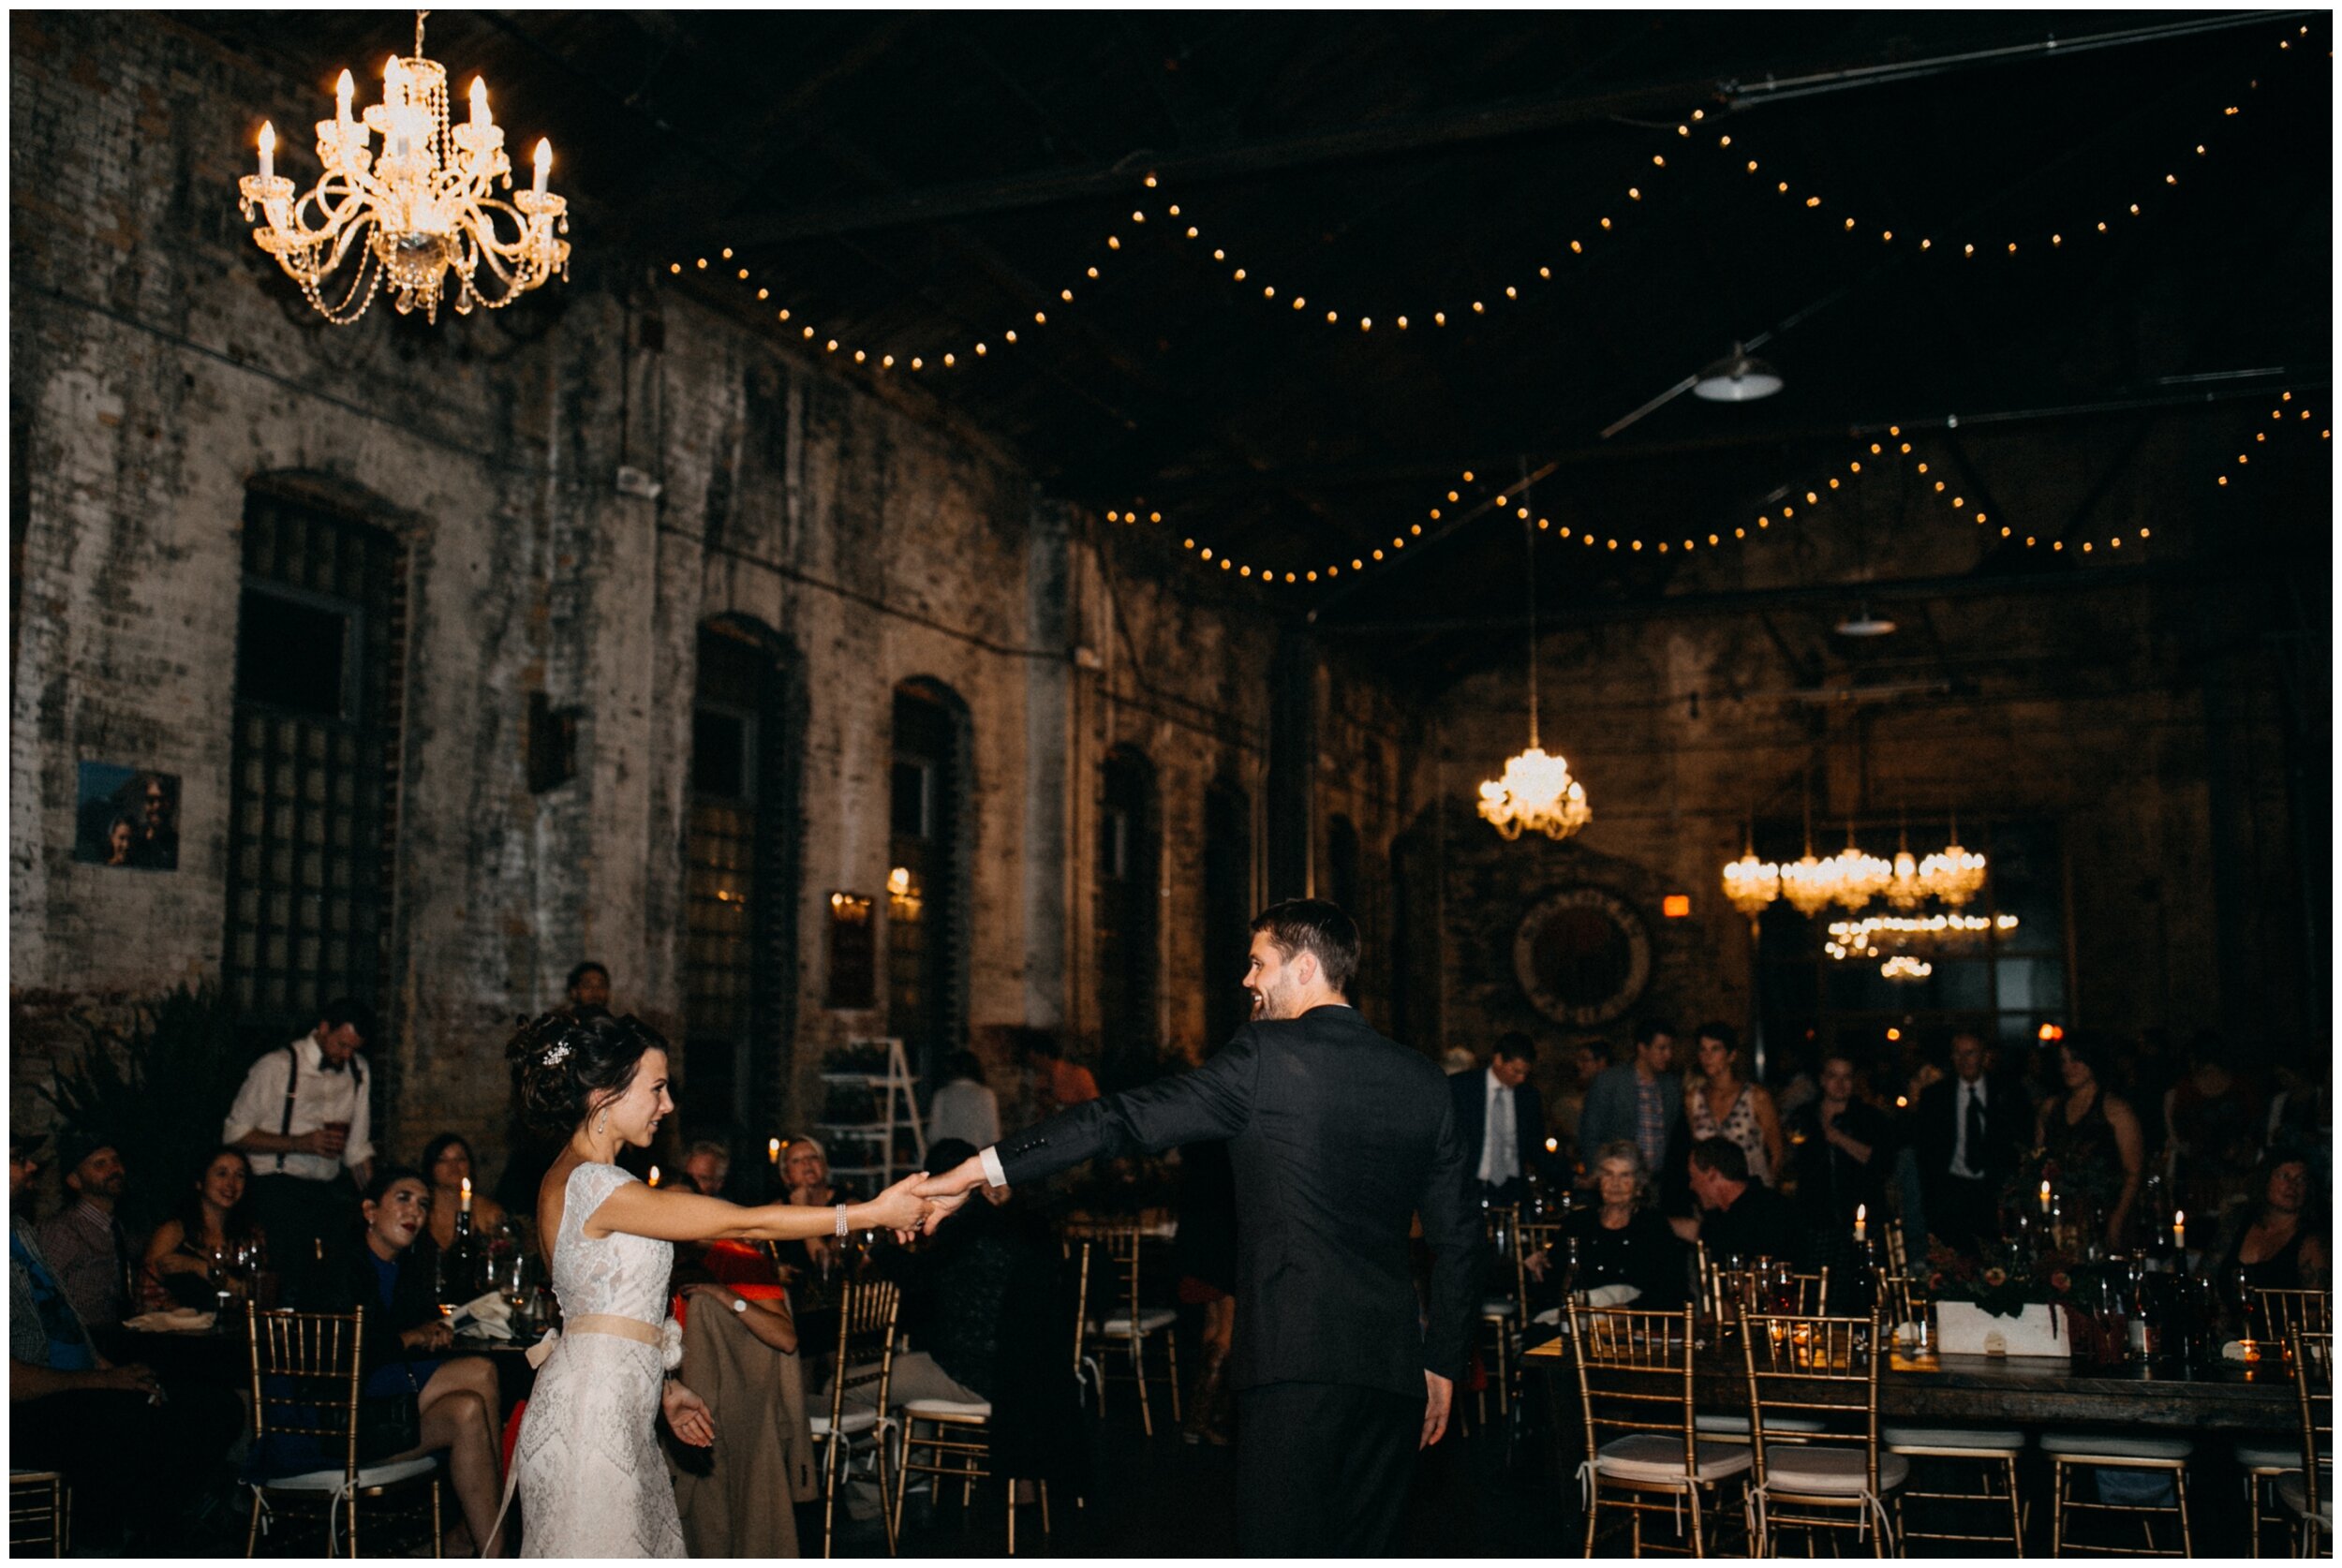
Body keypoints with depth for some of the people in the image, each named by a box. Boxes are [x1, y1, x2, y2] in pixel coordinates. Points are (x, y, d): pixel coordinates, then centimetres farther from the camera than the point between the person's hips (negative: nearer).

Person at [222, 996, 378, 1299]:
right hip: (278, 1187, -4)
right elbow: (234, 1134, -5)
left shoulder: (357, 1068, 10)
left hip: (330, 1188, 4)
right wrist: (300, 1143, -14)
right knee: (293, 1276, -20)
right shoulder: (277, 1067, -6)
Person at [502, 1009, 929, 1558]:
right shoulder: (592, 1184, -18)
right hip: (592, 1412, -10)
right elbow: (742, 1224, -18)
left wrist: (662, 1388, 21)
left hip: (615, 1406, 10)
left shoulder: (570, 1179, 13)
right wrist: (873, 1214, -14)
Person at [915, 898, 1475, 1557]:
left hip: (1296, 1363, -6)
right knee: (1357, 1553, 14)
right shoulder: (1424, 1081, 11)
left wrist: (979, 1170, -9)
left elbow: (1130, 1118, -10)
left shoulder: (1266, 1057, -6)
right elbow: (1456, 1237, 13)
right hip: (1394, 1369, 6)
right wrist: (1442, 1363, 22)